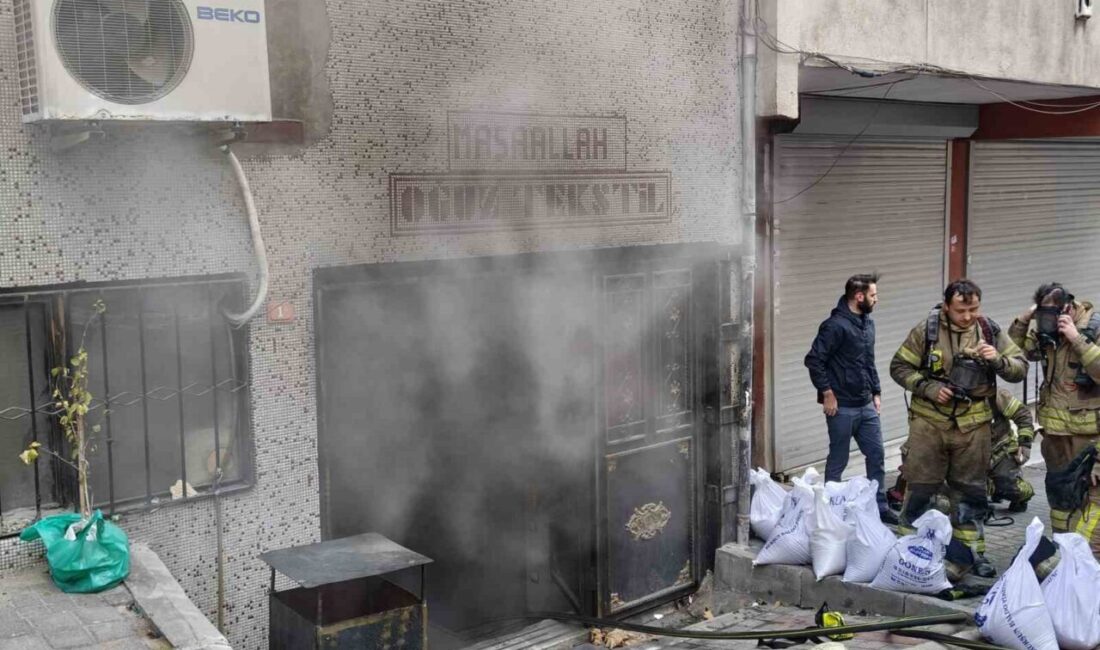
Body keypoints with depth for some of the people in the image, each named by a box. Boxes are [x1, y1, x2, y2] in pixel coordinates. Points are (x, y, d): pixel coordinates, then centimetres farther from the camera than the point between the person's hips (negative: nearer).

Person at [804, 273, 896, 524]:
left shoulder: (868, 323, 10)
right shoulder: (835, 325, -16)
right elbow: (813, 360, -19)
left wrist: (876, 392, 16)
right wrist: (827, 393, -17)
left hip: (866, 406, 8)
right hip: (842, 407, -8)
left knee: (877, 455, 11)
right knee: (838, 460, 4)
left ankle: (879, 506, 23)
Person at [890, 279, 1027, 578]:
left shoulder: (990, 331, 0)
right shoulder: (926, 330, -7)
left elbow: (1020, 368, 3)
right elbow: (900, 366, -1)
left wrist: (998, 360, -18)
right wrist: (929, 388, -14)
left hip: (973, 424, 2)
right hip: (929, 420, -2)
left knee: (970, 490, 11)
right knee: (920, 485, 4)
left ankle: (972, 549, 22)